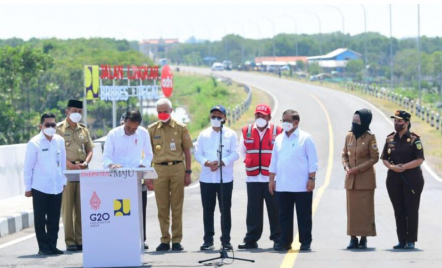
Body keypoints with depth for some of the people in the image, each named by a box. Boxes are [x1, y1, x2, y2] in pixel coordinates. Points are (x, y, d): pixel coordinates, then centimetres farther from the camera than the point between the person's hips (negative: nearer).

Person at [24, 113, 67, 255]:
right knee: (40, 219, 3)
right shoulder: (34, 143, -8)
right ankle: (43, 247, 10)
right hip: (40, 188, -4)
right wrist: (28, 187, -2)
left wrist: (64, 182, 11)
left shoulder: (60, 141, 3)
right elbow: (28, 167, -4)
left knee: (54, 219, 7)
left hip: (57, 187, 4)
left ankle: (52, 245, 17)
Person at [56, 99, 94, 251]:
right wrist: (70, 164, -17)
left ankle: (80, 240, 8)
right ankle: (70, 241, -5)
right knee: (67, 206, -5)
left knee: (81, 206, 4)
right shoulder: (59, 129, 0)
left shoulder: (83, 130, 16)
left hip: (82, 170, 5)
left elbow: (90, 150, 18)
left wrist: (85, 162, -2)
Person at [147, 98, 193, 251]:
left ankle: (177, 240, 6)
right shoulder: (152, 129, 7)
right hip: (159, 170, 1)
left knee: (177, 207, 1)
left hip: (177, 168, -1)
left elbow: (187, 151, 8)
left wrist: (188, 172, 3)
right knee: (162, 207, 2)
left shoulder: (180, 128, 5)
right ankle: (165, 240, 8)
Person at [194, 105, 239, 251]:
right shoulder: (204, 135, 11)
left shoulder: (231, 134, 5)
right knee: (208, 210, 3)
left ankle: (226, 240, 6)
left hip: (225, 178, -2)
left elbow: (235, 154, -3)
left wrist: (221, 163, -16)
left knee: (225, 210, 1)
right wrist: (207, 163, -14)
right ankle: (208, 240, 8)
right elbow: (198, 153, 4)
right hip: (206, 177, 2)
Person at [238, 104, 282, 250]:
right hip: (253, 178, 2)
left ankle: (277, 238, 6)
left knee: (274, 209, -1)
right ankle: (251, 240, 8)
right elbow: (242, 151, 23)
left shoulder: (278, 132, 1)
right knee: (253, 210, 3)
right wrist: (250, 163, 14)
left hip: (272, 177, -2)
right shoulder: (246, 132, 10)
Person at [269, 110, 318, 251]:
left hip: (302, 186, -4)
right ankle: (285, 242, 12)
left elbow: (313, 161, -3)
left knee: (304, 215, 1)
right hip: (282, 186, 5)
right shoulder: (279, 139, 13)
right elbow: (274, 161, 17)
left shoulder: (305, 138, -1)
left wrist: (311, 178, -9)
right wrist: (271, 179, 11)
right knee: (284, 215, 6)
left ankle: (305, 242, 8)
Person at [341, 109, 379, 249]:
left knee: (365, 208, -2)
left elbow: (374, 158, -6)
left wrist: (358, 169, -13)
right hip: (351, 179, 4)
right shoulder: (349, 136, 7)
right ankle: (353, 238, 8)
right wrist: (346, 167, -4)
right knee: (352, 208, 4)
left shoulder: (370, 137, -7)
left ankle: (364, 238, 3)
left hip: (365, 178, -4)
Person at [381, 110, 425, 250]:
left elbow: (420, 159, -11)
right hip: (394, 178, 5)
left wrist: (404, 167, -18)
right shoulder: (390, 139, 9)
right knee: (398, 210, 6)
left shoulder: (414, 139, -5)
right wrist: (392, 166, -10)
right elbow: (384, 158, 10)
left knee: (411, 210, -3)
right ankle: (402, 240, 11)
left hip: (412, 178, -5)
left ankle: (411, 241, 4)